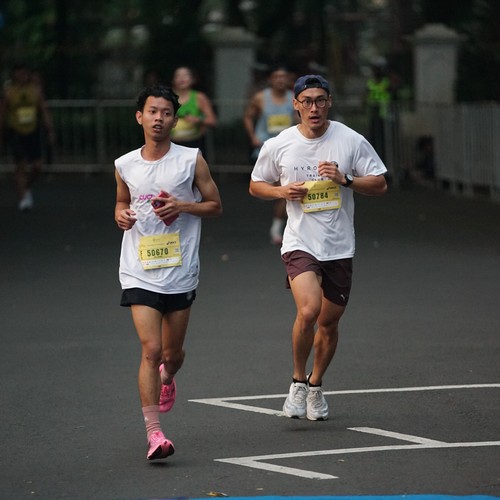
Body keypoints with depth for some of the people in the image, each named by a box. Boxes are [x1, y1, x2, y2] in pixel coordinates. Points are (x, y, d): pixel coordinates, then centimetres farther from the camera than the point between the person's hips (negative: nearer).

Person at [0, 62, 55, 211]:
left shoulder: (36, 88, -2)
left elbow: (44, 110, 2)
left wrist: (50, 131, -2)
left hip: (32, 131, 3)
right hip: (15, 132, -3)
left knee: (37, 166, 0)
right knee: (21, 165, -12)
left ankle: (27, 188, 29)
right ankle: (22, 199, -5)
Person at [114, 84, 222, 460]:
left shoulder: (191, 160, -2)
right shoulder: (125, 165, 4)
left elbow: (215, 205, 5)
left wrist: (184, 206, -13)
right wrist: (121, 215, -1)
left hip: (181, 272, 0)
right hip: (139, 272, 0)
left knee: (172, 352, 12)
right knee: (151, 349, -13)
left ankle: (167, 378, 50)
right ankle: (153, 433, -12)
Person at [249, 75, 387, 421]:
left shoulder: (351, 141, -2)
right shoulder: (278, 146, -1)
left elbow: (380, 185, 2)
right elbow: (256, 185, 13)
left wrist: (345, 179, -15)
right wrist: (283, 191, -8)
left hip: (339, 247, 2)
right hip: (300, 243, -2)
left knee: (329, 323, 10)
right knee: (308, 311, -23)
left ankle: (316, 385, 34)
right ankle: (298, 382, -2)